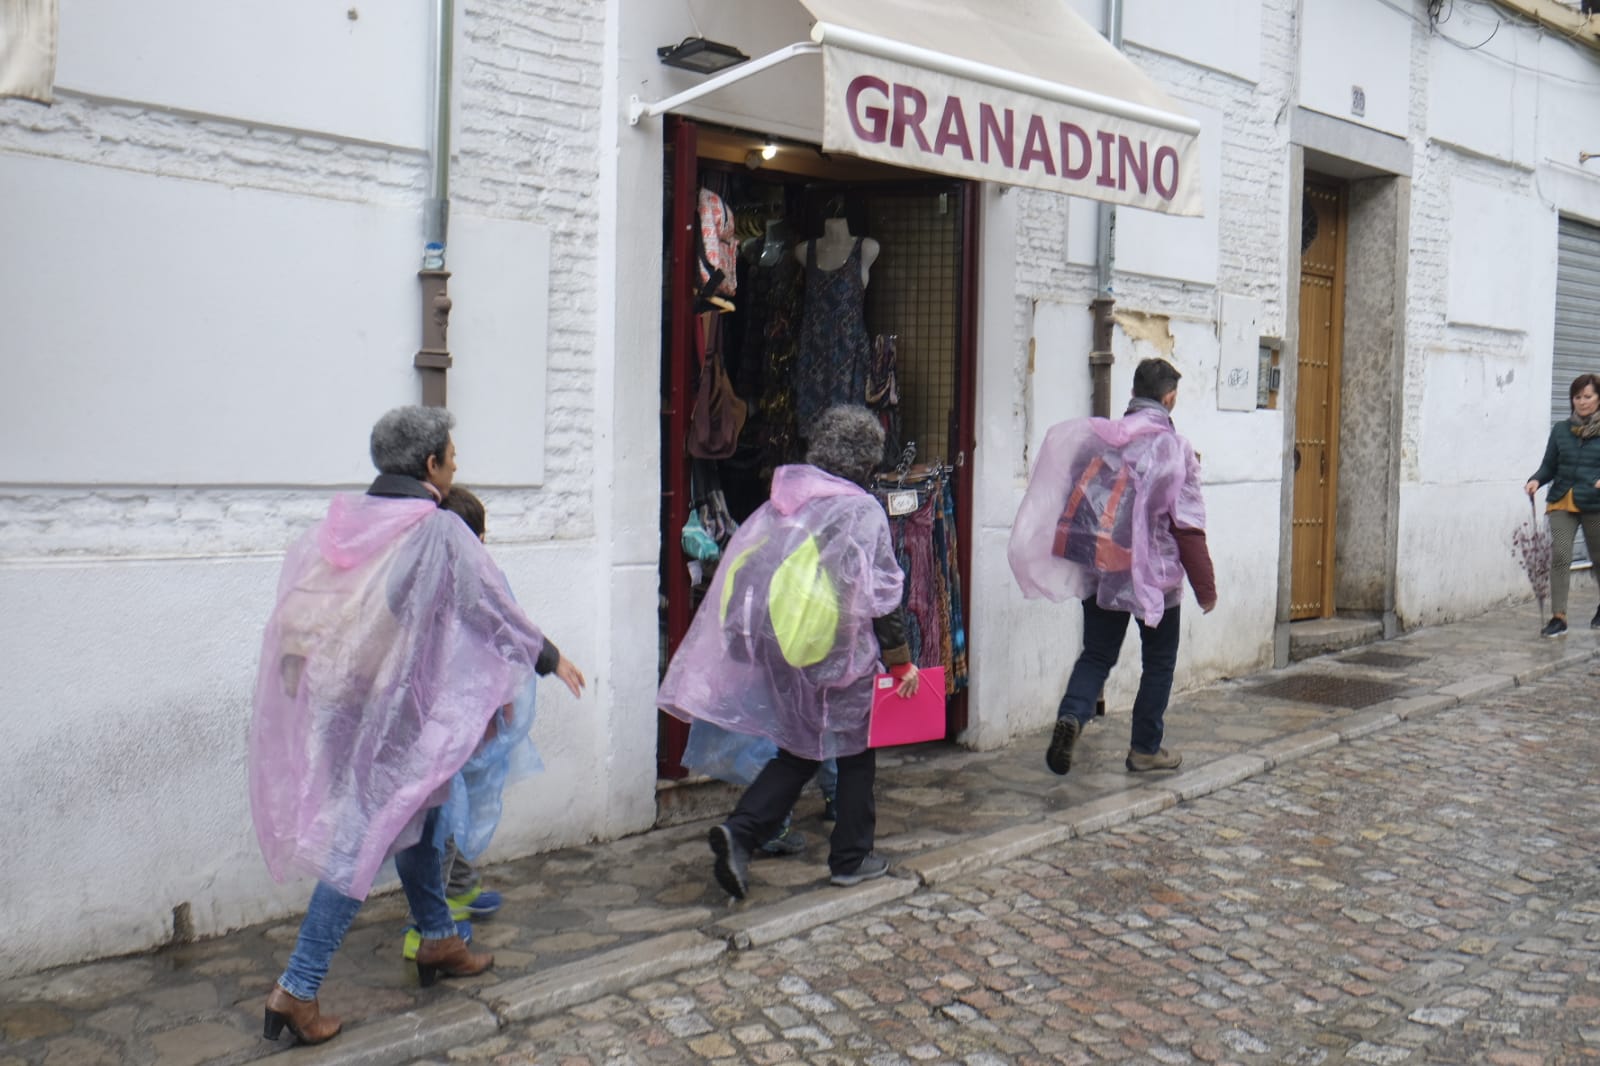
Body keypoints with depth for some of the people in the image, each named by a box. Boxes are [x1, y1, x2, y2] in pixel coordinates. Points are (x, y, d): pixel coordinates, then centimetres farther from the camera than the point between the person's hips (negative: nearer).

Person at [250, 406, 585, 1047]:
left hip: (337, 701, 8)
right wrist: (550, 657, 7)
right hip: (396, 712, -8)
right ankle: (297, 990, 3)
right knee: (368, 839, -1)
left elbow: (298, 615, 9)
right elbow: (492, 605, -7)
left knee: (416, 817, 21)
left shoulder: (345, 522, 3)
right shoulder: (439, 532, -16)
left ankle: (438, 941, 35)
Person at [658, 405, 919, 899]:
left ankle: (740, 831, 1)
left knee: (798, 751, 18)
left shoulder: (779, 505, 6)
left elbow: (745, 575, 9)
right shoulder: (862, 511, -10)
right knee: (856, 753, 14)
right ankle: (851, 858, 23)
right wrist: (901, 659, -1)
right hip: (842, 655, -5)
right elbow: (883, 594, -11)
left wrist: (754, 644, 19)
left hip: (783, 654, 5)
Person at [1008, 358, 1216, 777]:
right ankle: (1145, 748, 20)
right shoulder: (1173, 448, -9)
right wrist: (1206, 589, -3)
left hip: (1099, 570, 3)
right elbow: (1188, 526, -9)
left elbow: (1075, 504, 8)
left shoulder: (1097, 436, 2)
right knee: (1158, 661, 14)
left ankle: (1071, 715, -13)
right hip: (1153, 574, -3)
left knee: (1097, 653, 12)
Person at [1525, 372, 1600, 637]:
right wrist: (1536, 480, -11)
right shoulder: (1561, 429, 7)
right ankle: (1558, 617, -9)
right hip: (1562, 503, 1)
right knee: (1559, 556, -12)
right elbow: (1549, 466, 9)